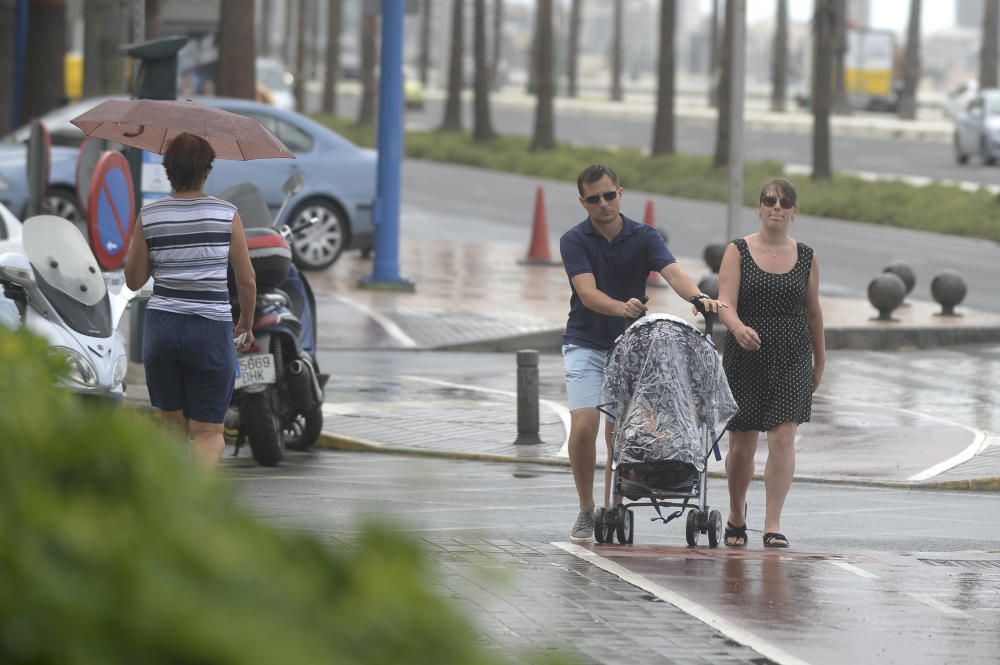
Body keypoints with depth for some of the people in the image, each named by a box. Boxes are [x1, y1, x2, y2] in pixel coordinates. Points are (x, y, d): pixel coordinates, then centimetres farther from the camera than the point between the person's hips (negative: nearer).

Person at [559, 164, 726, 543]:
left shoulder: (644, 237, -4)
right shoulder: (574, 241, -8)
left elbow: (672, 272, -21)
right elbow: (587, 292, -23)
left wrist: (697, 297, -44)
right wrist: (621, 307, -44)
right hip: (585, 344, -1)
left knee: (618, 433, -1)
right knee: (584, 426, -15)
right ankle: (586, 511, -1)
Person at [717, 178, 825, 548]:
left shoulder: (806, 257, 6)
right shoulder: (738, 252, 0)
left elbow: (813, 312, 14)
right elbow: (725, 303, -11)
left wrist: (820, 361, 17)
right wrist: (738, 327, -32)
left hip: (792, 359, 1)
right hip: (745, 359, -1)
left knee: (783, 438, -12)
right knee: (741, 446, 5)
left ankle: (773, 525, -11)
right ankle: (736, 515, 28)